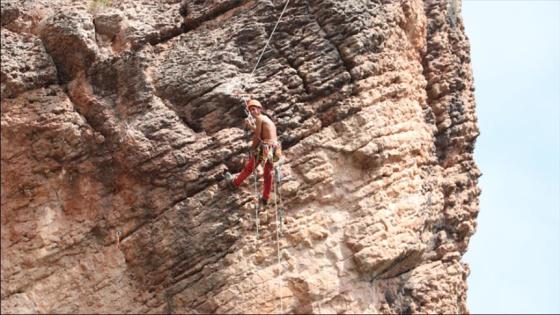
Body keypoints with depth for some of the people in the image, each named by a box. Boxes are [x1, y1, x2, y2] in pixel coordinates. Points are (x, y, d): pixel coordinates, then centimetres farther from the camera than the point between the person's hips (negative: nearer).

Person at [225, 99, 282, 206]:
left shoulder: (259, 118, -6)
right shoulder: (268, 120, 20)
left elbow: (257, 136, -10)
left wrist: (252, 150, -1)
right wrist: (250, 126, 29)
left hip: (265, 149, -7)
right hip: (274, 150, 7)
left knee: (249, 167, 15)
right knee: (268, 173, 18)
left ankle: (235, 182, 35)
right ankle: (265, 198, 24)